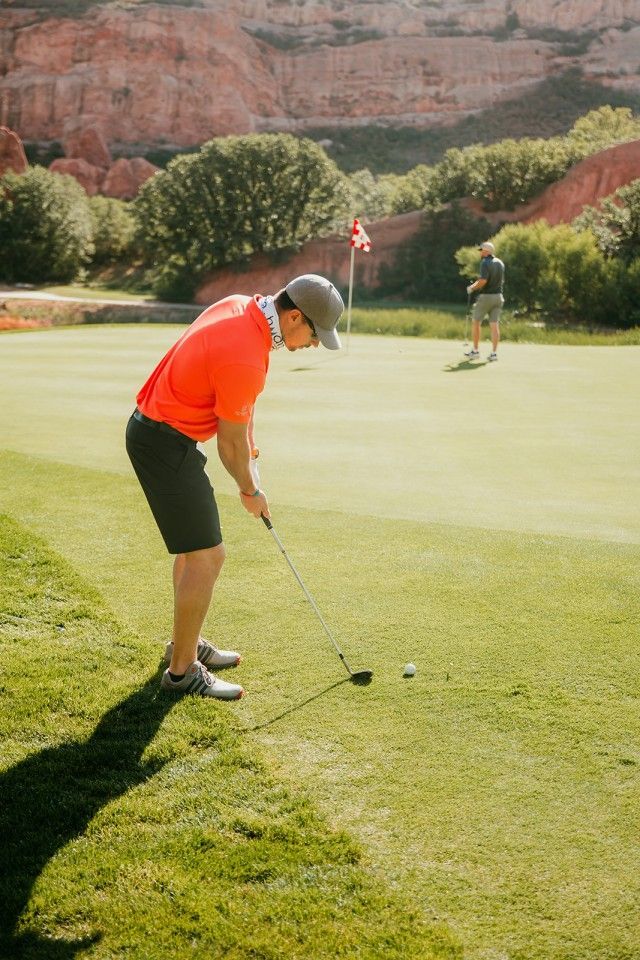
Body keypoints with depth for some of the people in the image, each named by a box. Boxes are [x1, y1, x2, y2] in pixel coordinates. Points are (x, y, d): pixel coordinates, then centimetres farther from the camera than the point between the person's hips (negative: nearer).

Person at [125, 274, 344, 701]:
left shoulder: (242, 306, 0)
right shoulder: (245, 360, -29)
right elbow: (230, 443, -14)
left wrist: (250, 448, 15)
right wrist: (250, 491, 3)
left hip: (157, 429, 10)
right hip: (165, 444, -10)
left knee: (195, 546, 20)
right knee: (208, 556, -6)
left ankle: (185, 643, 34)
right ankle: (183, 670, 6)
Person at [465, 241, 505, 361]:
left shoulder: (485, 262, -12)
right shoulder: (500, 263, 11)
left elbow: (483, 280, -23)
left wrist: (472, 288, -7)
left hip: (485, 297, -6)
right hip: (498, 296, 6)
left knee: (475, 322, 8)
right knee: (495, 325, 3)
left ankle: (475, 350, 11)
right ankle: (494, 353, -1)